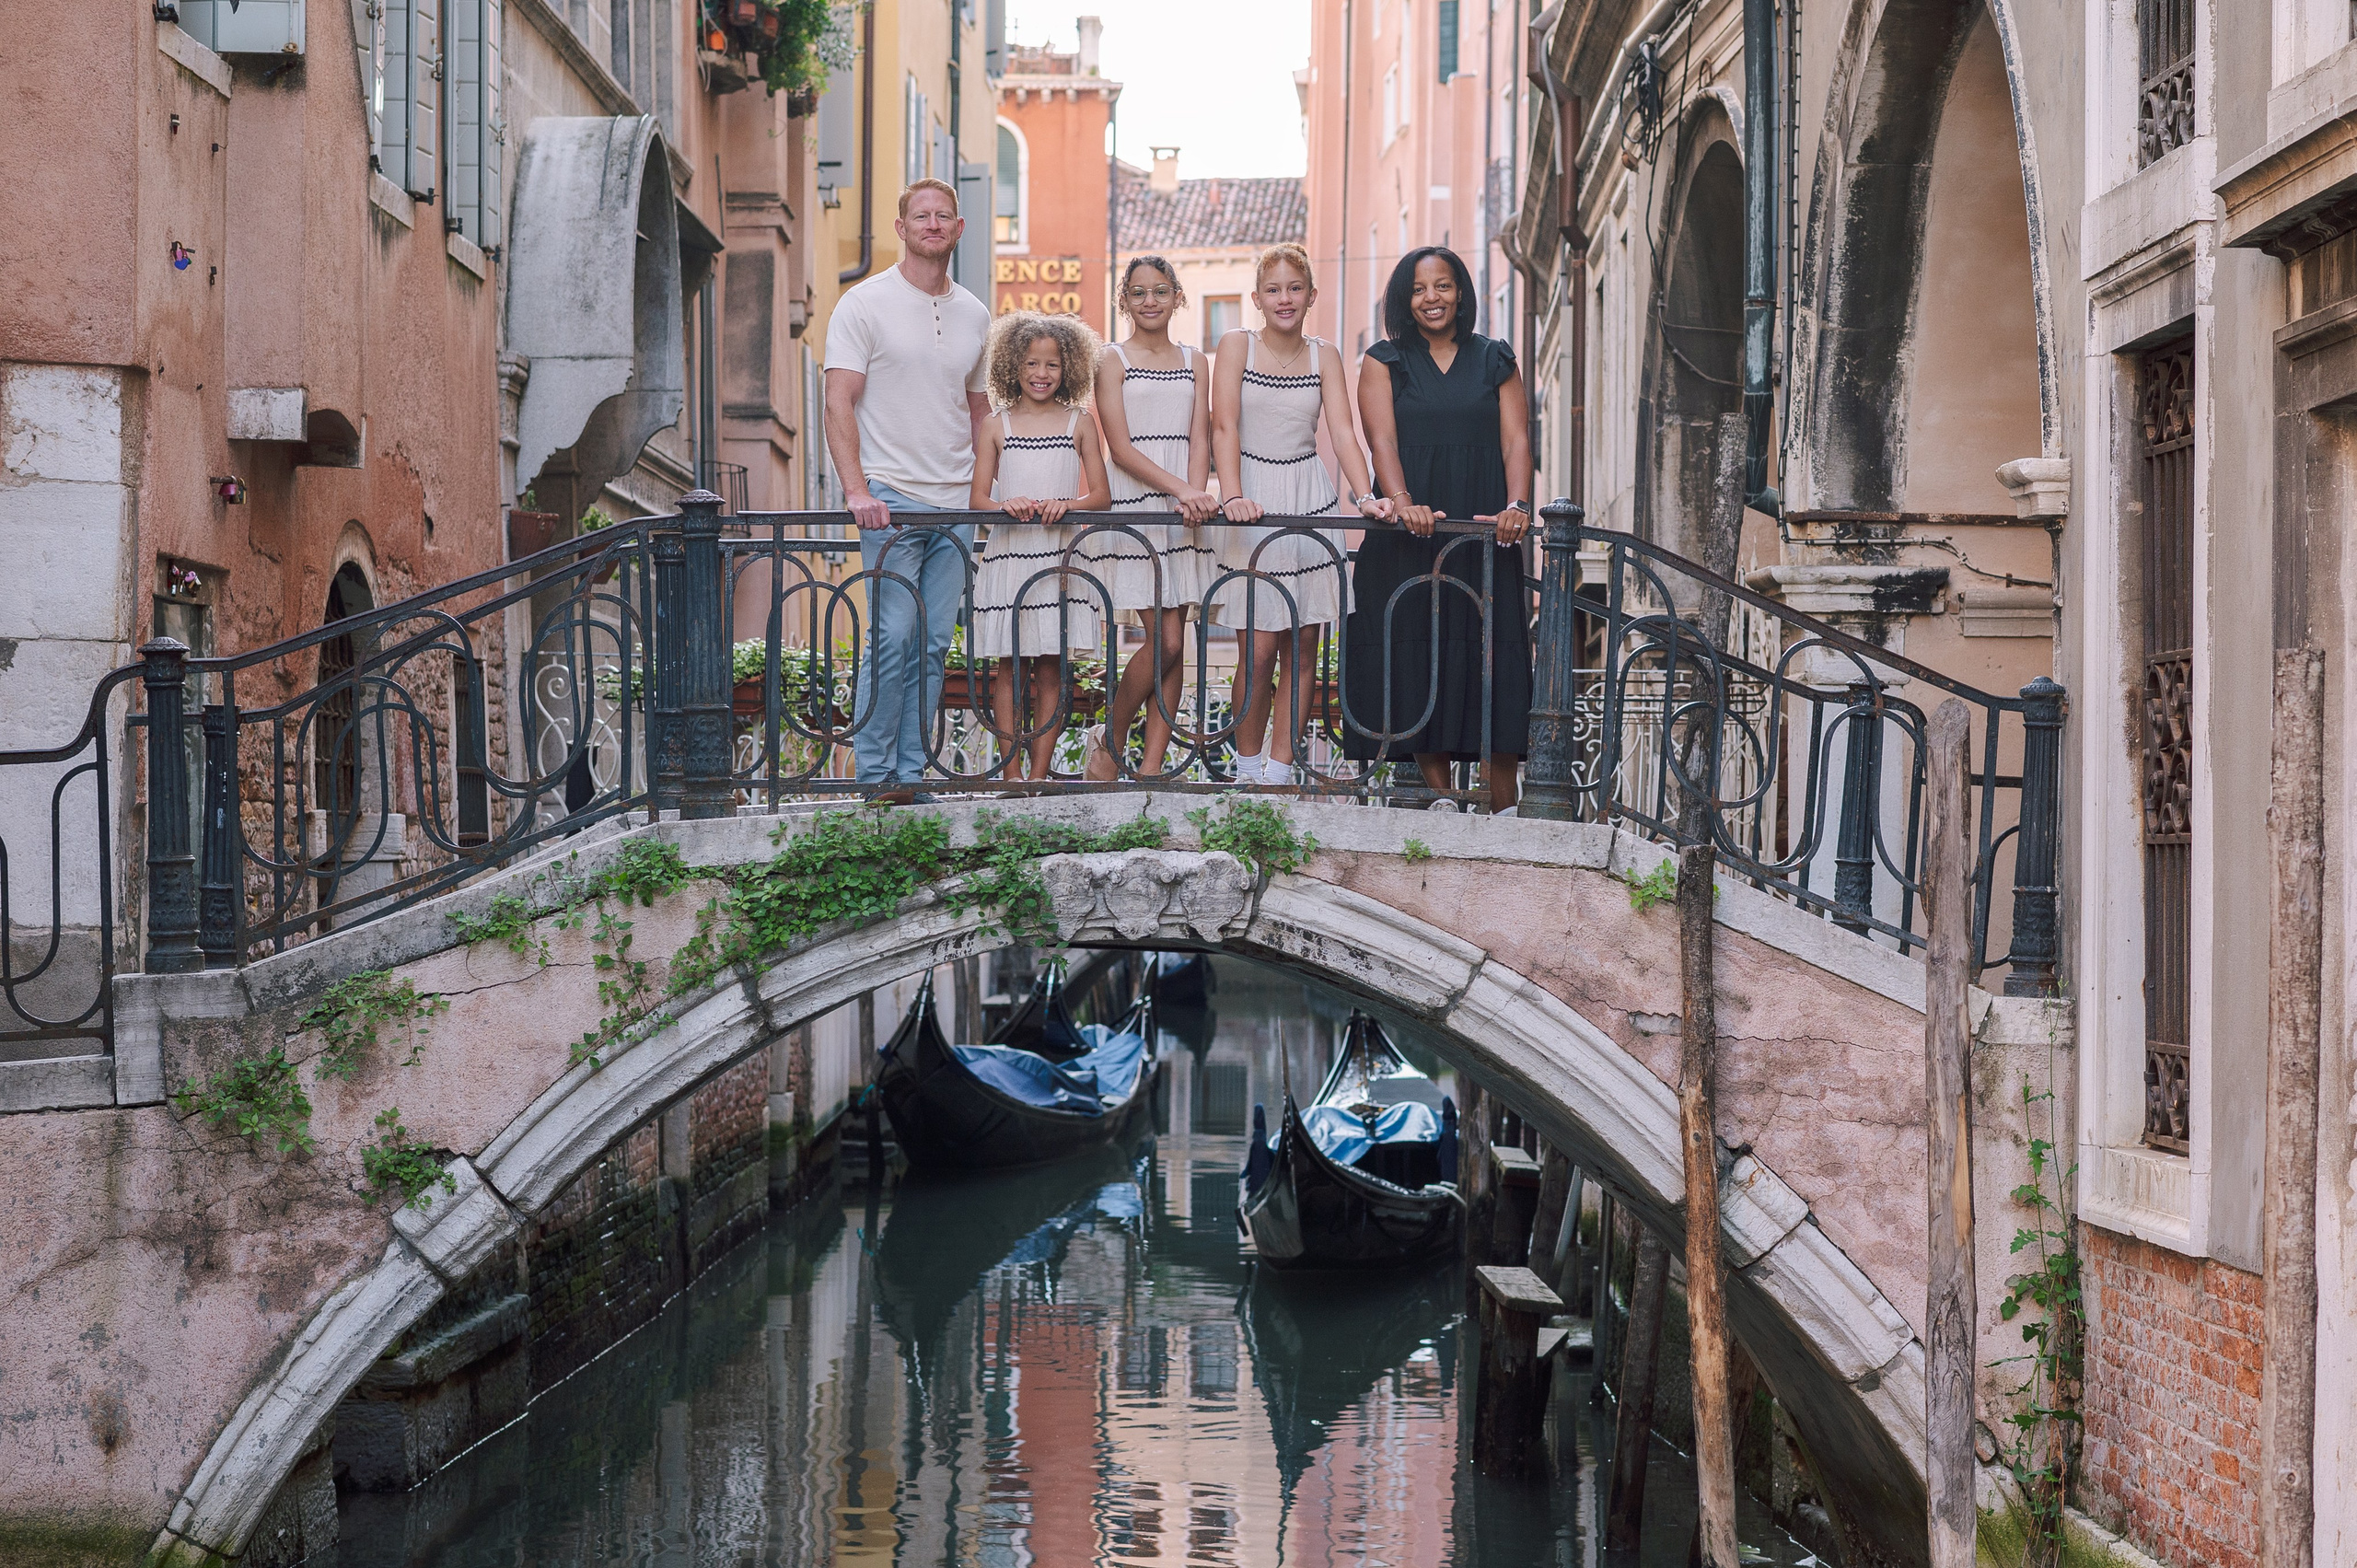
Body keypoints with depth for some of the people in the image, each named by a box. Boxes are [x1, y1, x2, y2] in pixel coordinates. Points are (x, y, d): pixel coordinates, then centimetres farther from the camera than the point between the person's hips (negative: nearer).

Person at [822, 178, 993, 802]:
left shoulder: (975, 315, 14)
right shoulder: (865, 304, -2)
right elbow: (840, 404, -7)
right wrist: (857, 490, -18)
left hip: (956, 506, 5)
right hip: (891, 499, -5)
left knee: (934, 644, 4)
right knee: (893, 639, -10)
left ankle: (910, 773, 9)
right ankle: (875, 775, -2)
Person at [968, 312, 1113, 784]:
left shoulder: (1079, 423, 8)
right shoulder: (997, 426, 8)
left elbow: (1101, 496, 4)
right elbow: (977, 498, 4)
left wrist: (1067, 504, -16)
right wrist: (1004, 506, -18)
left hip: (1060, 556, 0)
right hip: (1008, 551, 0)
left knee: (1051, 667, 0)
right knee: (1009, 667, 0)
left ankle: (1040, 772, 4)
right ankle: (1012, 773, 3)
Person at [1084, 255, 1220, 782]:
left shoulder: (1194, 363, 14)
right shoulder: (1114, 362, 2)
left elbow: (1199, 439, 5)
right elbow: (1120, 447, -6)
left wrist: (1195, 495, -14)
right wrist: (1178, 488, -18)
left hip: (1183, 511, 4)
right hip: (1133, 505, -4)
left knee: (1172, 642, 1)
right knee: (1165, 640, -11)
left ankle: (1152, 764, 5)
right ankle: (1110, 739, 9)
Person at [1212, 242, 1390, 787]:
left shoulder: (1324, 356, 7)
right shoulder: (1237, 345, -1)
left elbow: (1343, 431, -2)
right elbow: (1224, 426, -9)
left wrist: (1364, 496, -18)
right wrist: (1232, 496, -24)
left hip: (1311, 506, 3)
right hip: (1255, 506, -3)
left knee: (1303, 647, 2)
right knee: (1259, 650, -6)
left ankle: (1281, 767, 10)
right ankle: (1246, 764, 10)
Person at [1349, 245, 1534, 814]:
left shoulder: (1496, 361, 13)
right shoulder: (1386, 362, 9)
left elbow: (1516, 440, 3)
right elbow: (1382, 440, -5)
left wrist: (1516, 505, -16)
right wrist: (1402, 503, -23)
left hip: (1483, 532, 1)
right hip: (1410, 534, 0)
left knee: (1492, 652, -6)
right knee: (1415, 652, -6)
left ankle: (1503, 804, -7)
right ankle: (1439, 793, -1)